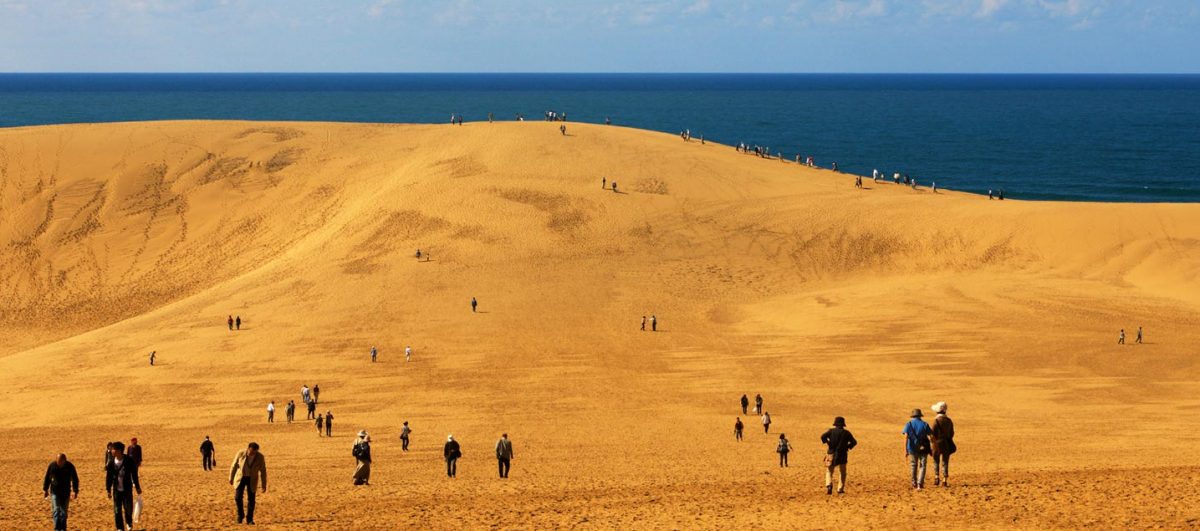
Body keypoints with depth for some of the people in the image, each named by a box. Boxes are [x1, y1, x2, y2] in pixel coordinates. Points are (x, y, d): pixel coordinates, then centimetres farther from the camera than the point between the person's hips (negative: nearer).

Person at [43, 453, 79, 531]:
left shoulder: (70, 466, -11)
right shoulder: (52, 465, -11)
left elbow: (75, 479, 0)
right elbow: (47, 478, 2)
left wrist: (76, 491, 0)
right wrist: (45, 489, 6)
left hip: (66, 492, 1)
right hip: (54, 491, -1)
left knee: (64, 510, 6)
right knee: (56, 509, -10)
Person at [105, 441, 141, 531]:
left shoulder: (129, 461, -11)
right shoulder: (111, 463, -6)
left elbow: (134, 475, -2)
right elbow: (108, 477, 2)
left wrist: (137, 487, 3)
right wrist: (108, 490, 2)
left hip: (127, 489, -1)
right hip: (116, 490, 1)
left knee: (128, 508, 6)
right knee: (117, 510, 0)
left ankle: (129, 523, 35)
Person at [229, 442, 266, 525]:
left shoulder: (260, 457, -18)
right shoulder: (241, 454, -19)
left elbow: (263, 471, -9)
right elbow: (234, 465, -5)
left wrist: (264, 485, -7)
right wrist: (231, 478, 3)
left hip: (252, 480, 0)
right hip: (240, 478, 0)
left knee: (251, 499, -2)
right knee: (238, 497, -10)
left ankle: (249, 519, 11)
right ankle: (240, 515, 13)